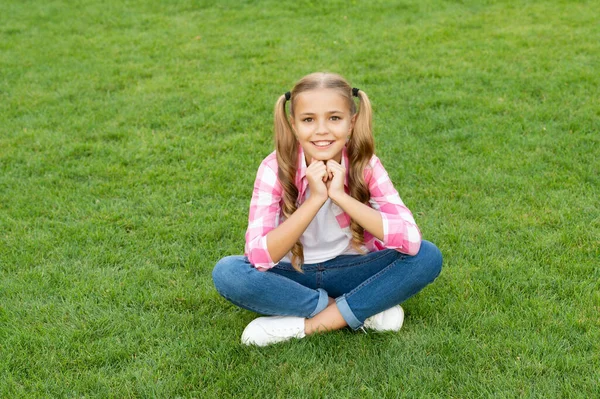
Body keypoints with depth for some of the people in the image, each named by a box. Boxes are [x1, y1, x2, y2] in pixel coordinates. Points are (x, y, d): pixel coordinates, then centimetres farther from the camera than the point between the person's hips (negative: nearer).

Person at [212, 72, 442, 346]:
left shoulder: (366, 166, -15)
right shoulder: (276, 168, -18)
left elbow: (410, 240, -27)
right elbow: (259, 257, -27)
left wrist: (339, 195, -33)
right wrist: (314, 199, -35)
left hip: (351, 271, 1)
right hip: (294, 276, 0)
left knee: (428, 256, -24)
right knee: (227, 272, -30)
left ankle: (305, 325, -21)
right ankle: (364, 311, -20)